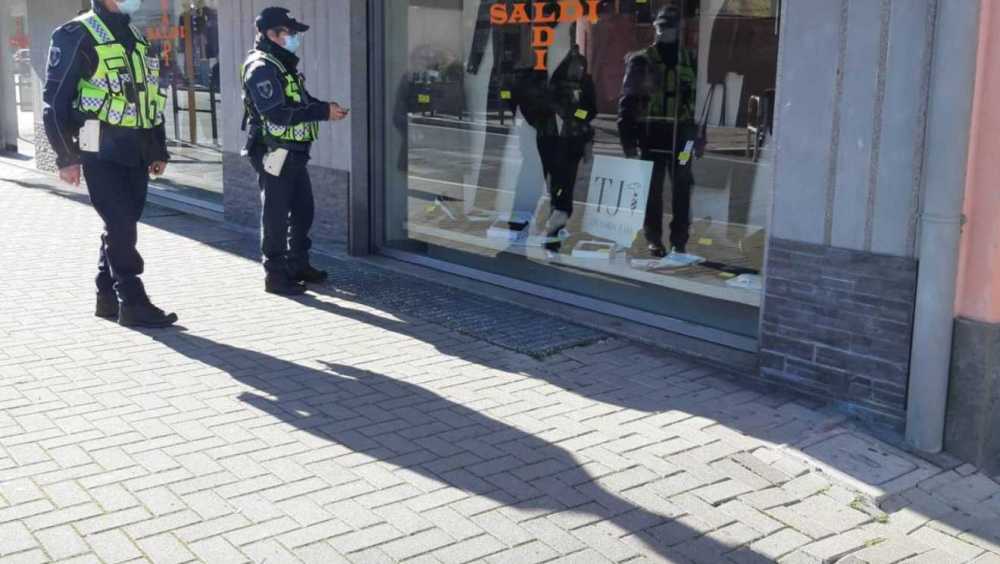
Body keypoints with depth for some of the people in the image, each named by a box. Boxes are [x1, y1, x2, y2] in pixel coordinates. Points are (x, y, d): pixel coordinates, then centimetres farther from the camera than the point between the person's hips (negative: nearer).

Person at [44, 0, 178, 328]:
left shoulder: (136, 39, 17)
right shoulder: (76, 36, -6)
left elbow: (150, 97, 21)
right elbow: (56, 99, -9)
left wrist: (158, 151, 18)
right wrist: (66, 157, -12)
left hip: (135, 152, 7)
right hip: (102, 152, -7)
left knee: (122, 226, 11)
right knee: (122, 227, -8)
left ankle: (108, 298, 22)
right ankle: (133, 304, -1)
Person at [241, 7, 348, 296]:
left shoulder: (284, 64, 15)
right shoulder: (261, 68, -16)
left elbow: (299, 102, 19)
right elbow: (276, 113, -25)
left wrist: (326, 107, 0)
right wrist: (323, 112, -23)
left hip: (293, 152, 10)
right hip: (274, 153, -10)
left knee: (303, 209, 16)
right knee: (276, 215, -2)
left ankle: (298, 265, 29)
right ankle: (275, 274, 7)